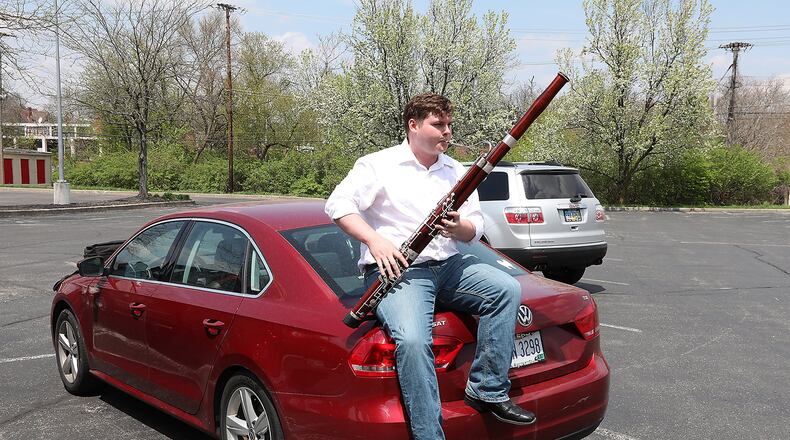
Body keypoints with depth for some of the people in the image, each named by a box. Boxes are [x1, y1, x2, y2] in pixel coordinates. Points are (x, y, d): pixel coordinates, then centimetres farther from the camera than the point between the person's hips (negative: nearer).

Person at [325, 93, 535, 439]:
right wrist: (374, 240, -21)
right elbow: (338, 204, -7)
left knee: (507, 289, -16)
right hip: (396, 269, -5)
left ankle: (488, 391, -8)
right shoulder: (378, 165, 1)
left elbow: (475, 229, 16)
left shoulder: (457, 171, 17)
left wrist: (460, 228, -9)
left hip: (448, 266, 6)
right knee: (412, 339, -32)